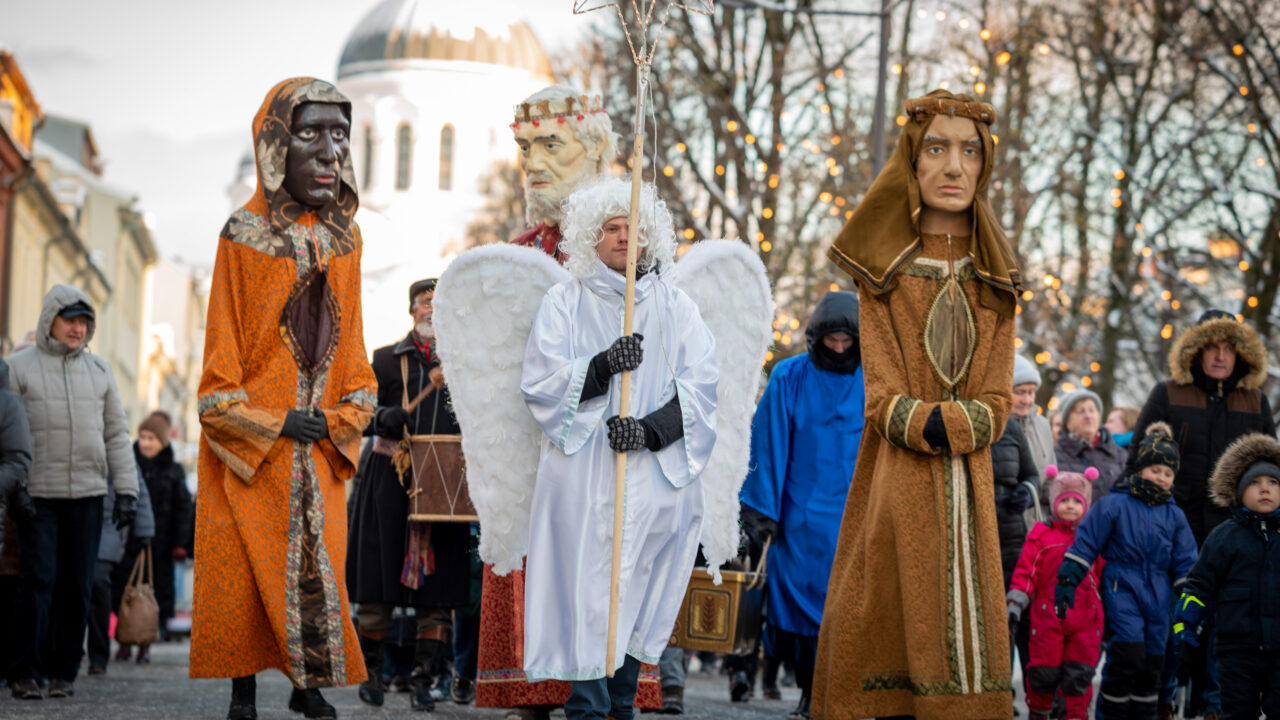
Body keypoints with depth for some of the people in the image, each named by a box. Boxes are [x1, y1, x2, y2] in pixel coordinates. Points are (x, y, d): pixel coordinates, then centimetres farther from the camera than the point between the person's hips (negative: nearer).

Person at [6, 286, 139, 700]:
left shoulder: (99, 370, 14)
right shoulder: (19, 367, 3)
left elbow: (116, 434, 13)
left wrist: (126, 490, 5)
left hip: (87, 495, 3)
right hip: (37, 494, -3)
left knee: (76, 587, 2)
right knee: (37, 581, -9)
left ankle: (63, 672, 8)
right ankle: (24, 671, -4)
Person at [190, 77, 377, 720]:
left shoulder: (344, 239, 7)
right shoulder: (245, 235, -6)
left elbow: (349, 341, 12)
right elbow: (222, 345, -6)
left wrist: (343, 418, -1)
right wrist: (274, 424, -12)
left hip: (320, 437, 4)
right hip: (252, 436, -4)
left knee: (320, 564, 2)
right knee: (246, 568, -1)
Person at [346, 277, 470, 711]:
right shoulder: (386, 359, 9)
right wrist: (382, 417, -16)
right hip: (390, 479, -1)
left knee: (437, 587, -2)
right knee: (378, 577, -1)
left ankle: (423, 680, 4)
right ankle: (371, 671, 14)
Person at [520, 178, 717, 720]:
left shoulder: (674, 305, 12)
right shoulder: (565, 302, 9)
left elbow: (701, 385, 3)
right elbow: (539, 384, 0)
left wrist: (650, 429, -14)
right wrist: (603, 366, -16)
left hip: (657, 472, 1)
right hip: (583, 475, -1)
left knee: (641, 589, 0)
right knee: (586, 588, -10)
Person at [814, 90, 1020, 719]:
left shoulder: (993, 283, 11)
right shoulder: (884, 275, 3)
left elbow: (995, 406, 4)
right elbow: (884, 402, -4)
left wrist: (930, 423, -13)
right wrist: (955, 422, -17)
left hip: (968, 493, 3)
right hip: (897, 490, -3)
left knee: (965, 637, -1)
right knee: (890, 635, -6)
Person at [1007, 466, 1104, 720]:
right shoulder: (1042, 537, 3)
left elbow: (1104, 579, 16)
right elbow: (1025, 573, 1)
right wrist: (1014, 605, -7)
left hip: (1086, 621, 1)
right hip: (1048, 617, -1)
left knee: (1080, 675, -1)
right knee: (1044, 671, 2)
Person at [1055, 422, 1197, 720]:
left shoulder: (1174, 516, 11)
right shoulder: (1114, 505, -1)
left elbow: (1185, 564, 15)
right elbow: (1085, 544, -2)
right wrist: (1066, 583, -7)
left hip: (1158, 595, 5)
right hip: (1122, 588, -5)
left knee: (1151, 663, 7)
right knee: (1129, 652, -19)